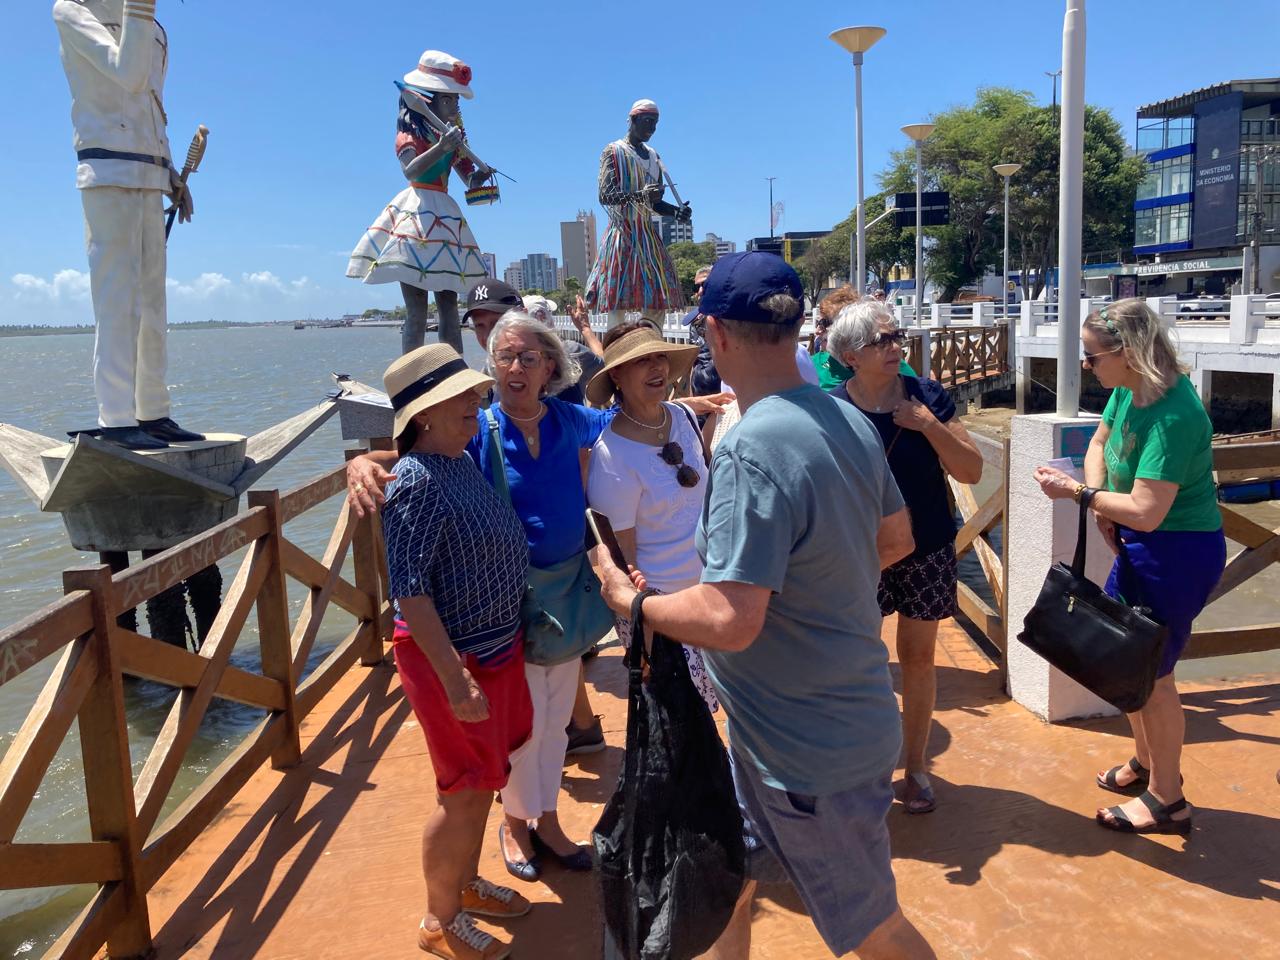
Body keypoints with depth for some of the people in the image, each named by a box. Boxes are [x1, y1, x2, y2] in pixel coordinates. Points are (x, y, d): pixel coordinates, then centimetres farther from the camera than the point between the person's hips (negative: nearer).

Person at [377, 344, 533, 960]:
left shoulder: (464, 463, 5)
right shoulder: (416, 483, -22)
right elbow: (408, 591, -25)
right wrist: (455, 678, -26)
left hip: (497, 646, 9)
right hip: (451, 657, -9)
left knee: (482, 781, 22)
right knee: (464, 793, 5)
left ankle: (465, 884, 43)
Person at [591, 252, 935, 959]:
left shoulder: (752, 451, -30)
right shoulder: (851, 422, -1)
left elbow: (729, 622, -33)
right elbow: (895, 539, 12)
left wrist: (630, 599, -16)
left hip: (812, 751, -8)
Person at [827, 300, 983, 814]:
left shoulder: (926, 396, -6)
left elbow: (972, 471, -7)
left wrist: (929, 425, -18)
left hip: (927, 551, 1)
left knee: (918, 658, 11)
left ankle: (916, 765, 29)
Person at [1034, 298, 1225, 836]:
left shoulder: (1172, 416, -29)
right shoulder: (1127, 390, -2)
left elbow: (1146, 511, -31)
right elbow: (1100, 443, 14)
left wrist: (1078, 493, -19)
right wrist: (1099, 503, -2)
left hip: (1180, 553, -9)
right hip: (1138, 546, 9)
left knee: (1150, 673, 2)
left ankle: (1166, 802, 21)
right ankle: (1146, 762, 40)